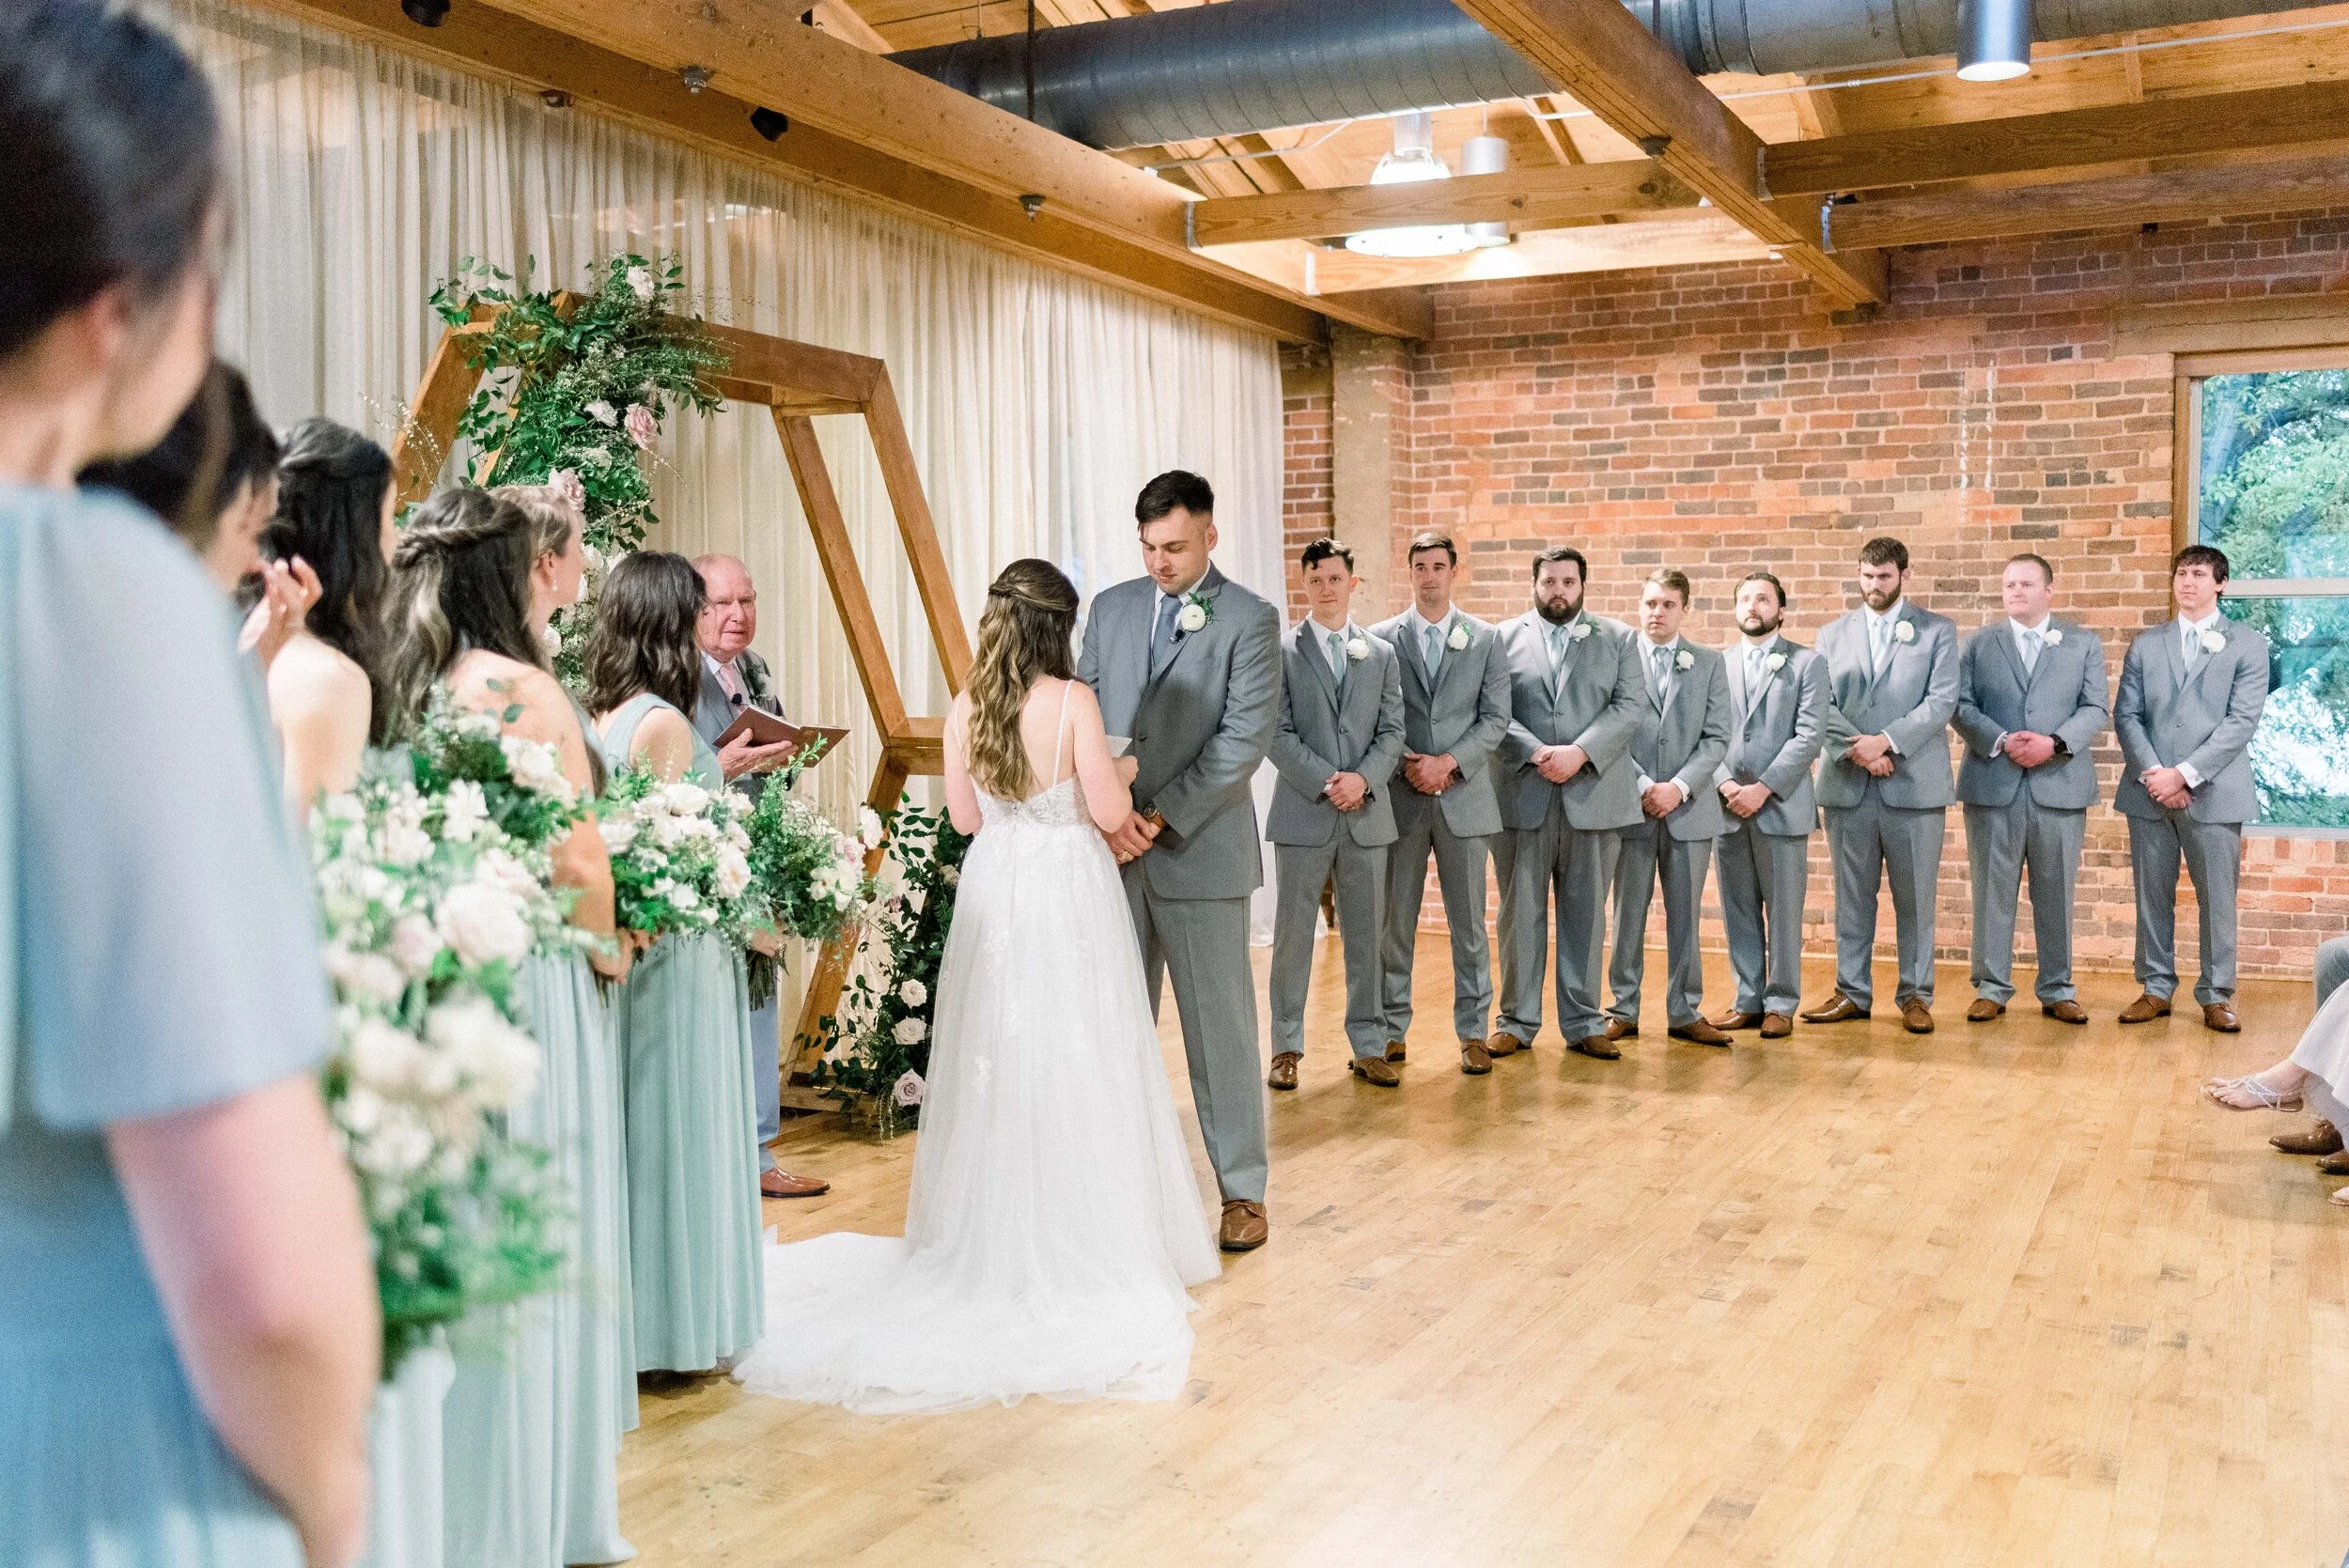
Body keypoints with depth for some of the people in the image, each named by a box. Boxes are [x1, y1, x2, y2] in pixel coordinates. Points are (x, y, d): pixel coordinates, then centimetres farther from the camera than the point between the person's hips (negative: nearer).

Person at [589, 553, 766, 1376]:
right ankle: (680, 1317, 14)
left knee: (631, 1123, 15)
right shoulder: (665, 724, -18)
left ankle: (632, 1311, 27)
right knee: (676, 1126, 2)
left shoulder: (597, 716, 6)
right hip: (679, 951, -8)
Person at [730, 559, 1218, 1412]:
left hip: (993, 893, 4)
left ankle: (993, 1236, 25)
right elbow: (1109, 812, -12)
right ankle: (1083, 1239, 15)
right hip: (1069, 895, -4)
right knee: (1075, 1065, 5)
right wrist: (1122, 771, 8)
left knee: (995, 1061, 14)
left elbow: (965, 815, 8)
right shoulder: (1073, 701, -15)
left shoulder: (965, 711, -2)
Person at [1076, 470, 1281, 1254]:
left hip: (1200, 850, -4)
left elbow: (1246, 736, -13)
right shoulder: (1111, 608, 9)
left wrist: (1160, 818, -16)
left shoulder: (1250, 619, -5)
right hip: (1113, 847, 4)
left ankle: (1242, 1187, 14)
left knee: (1219, 1022, 2)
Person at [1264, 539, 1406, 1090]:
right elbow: (1278, 734, -5)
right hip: (1303, 815, -3)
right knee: (1293, 934, 2)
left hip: (1368, 814, 3)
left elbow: (1392, 732, 5)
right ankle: (1287, 1049, 11)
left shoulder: (1382, 655, 11)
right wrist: (1328, 783, -14)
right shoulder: (1281, 652, 1)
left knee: (1365, 936, 7)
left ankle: (1369, 1048, 15)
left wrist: (1363, 778, -12)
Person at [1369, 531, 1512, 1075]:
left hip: (1464, 797, 0)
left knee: (1468, 923, 5)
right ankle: (1390, 1031, 15)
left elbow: (1495, 718, 1)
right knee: (1395, 922, 5)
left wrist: (1447, 763, -11)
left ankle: (1474, 1033, 13)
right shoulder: (1381, 639, 3)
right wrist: (1406, 764, -12)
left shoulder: (1485, 639, 6)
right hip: (1401, 798, 0)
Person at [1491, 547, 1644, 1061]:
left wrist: (1580, 753, -14)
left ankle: (1584, 1023, 14)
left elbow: (1629, 705, -1)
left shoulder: (1617, 638, 10)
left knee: (1585, 913, 6)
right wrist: (1537, 753, -15)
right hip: (1522, 795, -1)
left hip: (1593, 795, 1)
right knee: (1521, 912, 4)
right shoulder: (1504, 639, 7)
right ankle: (1517, 1022, 13)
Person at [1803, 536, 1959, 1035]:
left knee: (1914, 897, 3)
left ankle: (1915, 995, 13)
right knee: (1852, 896, 8)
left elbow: (1942, 700, -5)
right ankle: (1852, 992, 15)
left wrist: (1886, 742, -16)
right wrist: (1857, 750, -13)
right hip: (1847, 784, 2)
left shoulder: (1938, 631, 6)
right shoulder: (1832, 634, 12)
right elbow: (1822, 705, 3)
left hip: (1914, 783, -2)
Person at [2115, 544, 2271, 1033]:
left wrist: (2184, 774, -13)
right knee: (2152, 896, 6)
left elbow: (2240, 722, -5)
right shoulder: (2145, 643, 13)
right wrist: (2153, 773, -10)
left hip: (2212, 791, -2)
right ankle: (2156, 990, 15)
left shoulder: (2247, 645, 4)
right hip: (2150, 791, 3)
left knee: (2217, 899, 1)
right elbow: (2126, 714, 5)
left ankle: (2216, 996, 10)